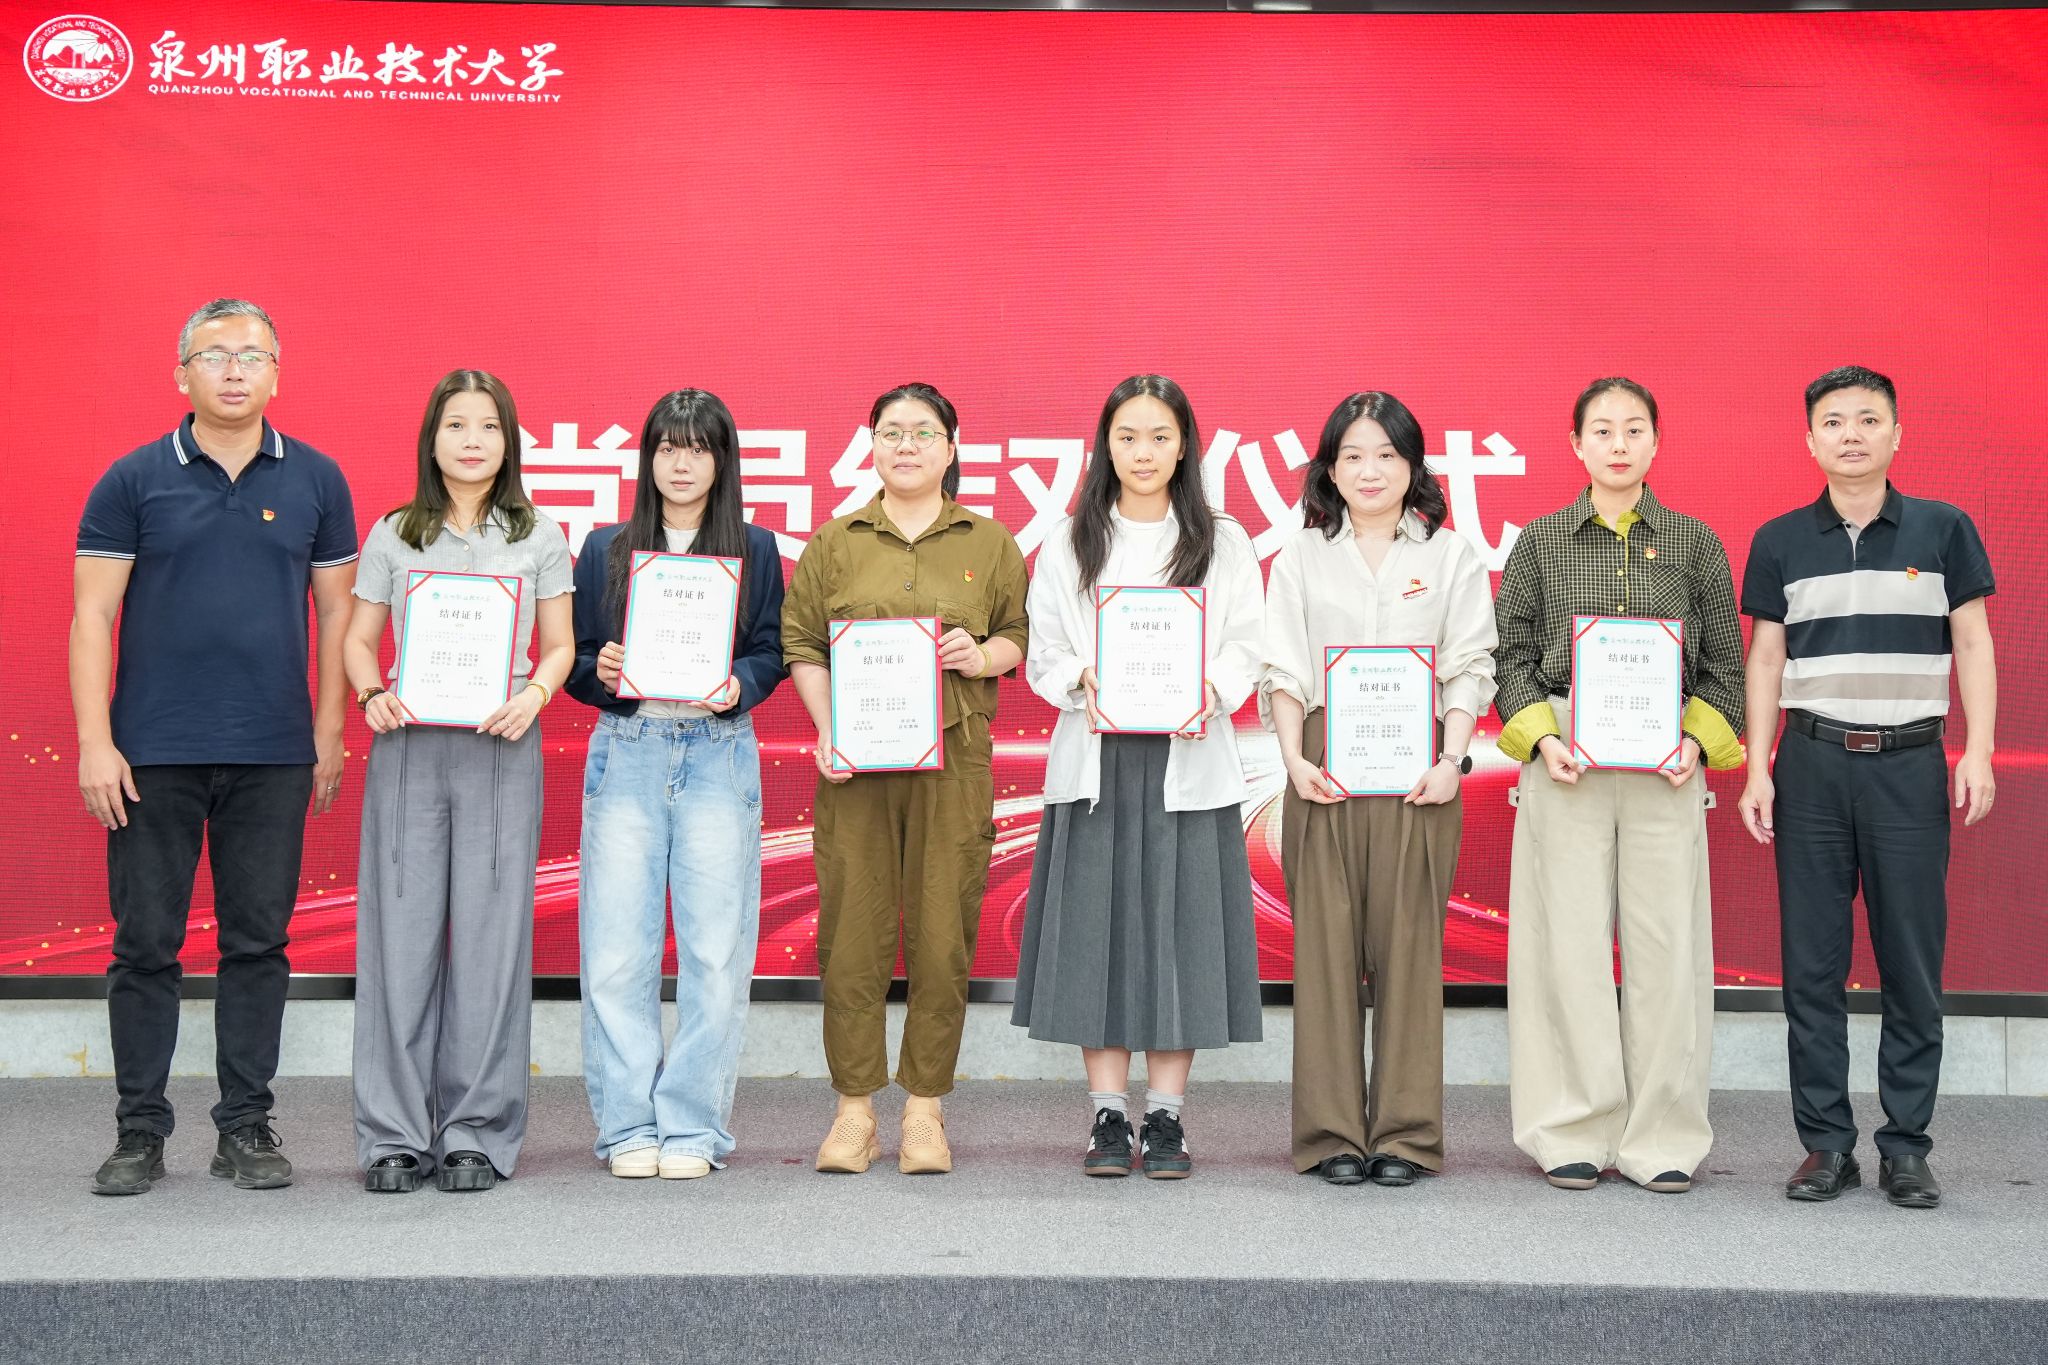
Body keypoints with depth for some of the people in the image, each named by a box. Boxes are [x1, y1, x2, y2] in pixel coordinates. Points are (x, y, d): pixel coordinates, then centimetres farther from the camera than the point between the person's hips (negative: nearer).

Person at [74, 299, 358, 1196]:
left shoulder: (315, 481, 6)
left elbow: (337, 611, 9)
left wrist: (330, 737, 5)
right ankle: (140, 1133, 14)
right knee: (146, 945, 3)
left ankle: (246, 1129, 15)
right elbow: (92, 616, 0)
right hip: (153, 753, -1)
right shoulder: (133, 481, 2)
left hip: (273, 756, 1)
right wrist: (95, 743, -7)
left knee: (259, 944, 6)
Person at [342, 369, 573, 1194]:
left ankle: (478, 1134, 7)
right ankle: (394, 1136, 6)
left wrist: (535, 693, -11)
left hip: (501, 751, 0)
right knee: (401, 932, -1)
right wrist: (371, 695, -8)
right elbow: (358, 638, 12)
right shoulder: (393, 536, 11)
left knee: (490, 935, -1)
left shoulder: (538, 538, 10)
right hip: (408, 749, 1)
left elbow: (560, 645, 10)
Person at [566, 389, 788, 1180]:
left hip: (717, 754, 0)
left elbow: (771, 654, 7)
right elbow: (571, 659, 11)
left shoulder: (755, 552, 11)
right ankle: (629, 1128, 7)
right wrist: (599, 672, -10)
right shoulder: (605, 551, 12)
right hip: (626, 752, 1)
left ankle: (693, 1127, 6)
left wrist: (738, 687, -13)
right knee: (616, 953, -3)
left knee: (716, 952, -3)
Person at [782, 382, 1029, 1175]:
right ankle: (854, 1108, 9)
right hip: (856, 761, 0)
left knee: (942, 930, -1)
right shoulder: (834, 543, 10)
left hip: (954, 760, 0)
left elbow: (1022, 633, 15)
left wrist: (984, 656, -7)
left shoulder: (990, 544, 11)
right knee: (853, 928, -1)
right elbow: (801, 643, 8)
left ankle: (925, 1109, 11)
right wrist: (826, 730, -4)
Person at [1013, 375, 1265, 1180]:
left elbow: (1249, 649, 4)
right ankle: (1108, 1116, 9)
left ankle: (1166, 1119, 8)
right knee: (1096, 927, 0)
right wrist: (1083, 681, -13)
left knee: (1179, 925, -1)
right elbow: (1043, 656, 7)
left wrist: (1212, 688, -16)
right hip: (1096, 759, 1)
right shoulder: (1070, 545, 10)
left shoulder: (1223, 543, 9)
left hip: (1188, 760, 0)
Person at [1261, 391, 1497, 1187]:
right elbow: (1282, 669, 8)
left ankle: (1406, 1133, 4)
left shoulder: (1450, 557, 11)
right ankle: (1331, 1133, 4)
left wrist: (1452, 758, -7)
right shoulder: (1300, 559, 13)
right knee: (1327, 942, -2)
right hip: (1325, 767, 1)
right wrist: (1294, 758, -5)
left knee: (1409, 941, -2)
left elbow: (1470, 667, 6)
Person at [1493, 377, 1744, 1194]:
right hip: (1566, 762, 0)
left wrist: (1696, 739, -5)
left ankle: (1662, 1138, 9)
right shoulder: (1540, 542, 8)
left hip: (1664, 764, 1)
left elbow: (1724, 662, 10)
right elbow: (1513, 655, 7)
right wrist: (1542, 738, -8)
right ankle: (1574, 1132, 10)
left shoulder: (1695, 544, 9)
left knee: (1666, 943, -1)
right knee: (1569, 943, -1)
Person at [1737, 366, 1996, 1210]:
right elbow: (1764, 660, 8)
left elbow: (1973, 644, 5)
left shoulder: (1943, 529, 4)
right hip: (1813, 765, 1)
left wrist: (1978, 752, -5)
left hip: (1910, 763, -1)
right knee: (1812, 963, 2)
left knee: (1913, 962, 1)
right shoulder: (1780, 542, 6)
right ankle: (1825, 1142, 10)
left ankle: (1906, 1148, 9)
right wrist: (1756, 769, 2)